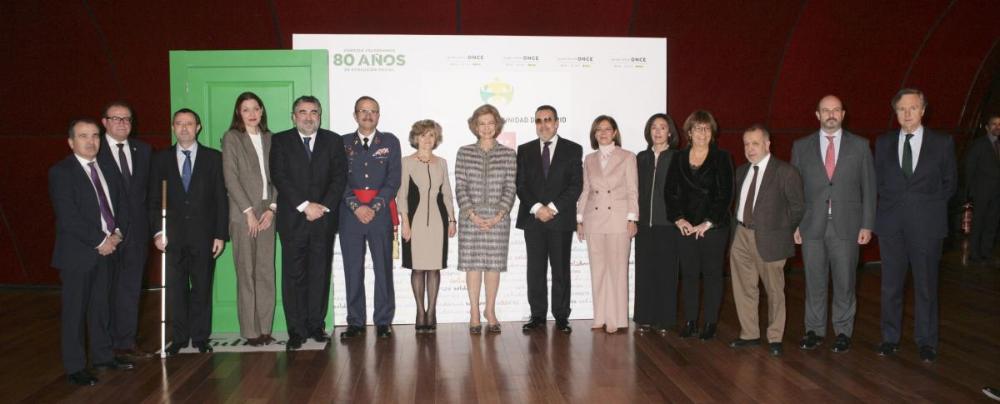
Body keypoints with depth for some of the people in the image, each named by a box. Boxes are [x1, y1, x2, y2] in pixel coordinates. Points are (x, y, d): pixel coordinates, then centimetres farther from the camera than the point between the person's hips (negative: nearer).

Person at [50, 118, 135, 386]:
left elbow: (122, 205, 11)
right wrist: (100, 241, -16)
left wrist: (117, 233, -6)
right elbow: (68, 217, -16)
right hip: (77, 253, -6)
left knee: (101, 307, 15)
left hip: (108, 250, 6)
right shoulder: (61, 172, -8)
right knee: (75, 311, 3)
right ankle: (75, 368, 13)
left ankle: (102, 355, 28)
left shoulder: (107, 170, 12)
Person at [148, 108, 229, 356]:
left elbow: (221, 198, 2)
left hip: (204, 235, -1)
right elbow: (154, 199, 7)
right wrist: (157, 231, -3)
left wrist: (221, 234, -3)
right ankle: (178, 337, 17)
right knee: (175, 288, 4)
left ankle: (200, 336, 16)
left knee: (202, 287, 5)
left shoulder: (213, 158, 4)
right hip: (174, 236, 1)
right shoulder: (161, 159, 7)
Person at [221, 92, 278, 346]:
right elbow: (231, 178, -5)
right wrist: (249, 212, -10)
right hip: (242, 214, -4)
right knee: (246, 273, -1)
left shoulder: (269, 138, 14)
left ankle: (265, 328, 8)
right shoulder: (231, 138, 2)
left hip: (267, 213, 4)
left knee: (266, 272, 3)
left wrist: (272, 208, -2)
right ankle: (250, 331, 4)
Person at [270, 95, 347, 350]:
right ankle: (296, 331, 5)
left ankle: (317, 325, 14)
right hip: (292, 219, -1)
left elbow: (339, 176, 3)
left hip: (324, 218, 2)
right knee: (293, 276, 0)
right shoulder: (280, 141, 6)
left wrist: (324, 206, -9)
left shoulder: (333, 141, 10)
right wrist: (305, 205, -13)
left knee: (321, 274, 5)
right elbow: (279, 177, -4)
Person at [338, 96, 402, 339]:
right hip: (350, 213, 1)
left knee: (383, 267, 1)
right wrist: (356, 206, -11)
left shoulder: (390, 142, 9)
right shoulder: (343, 143, 10)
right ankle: (355, 322, 10)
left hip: (380, 212, -1)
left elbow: (393, 180, 0)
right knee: (353, 269, 3)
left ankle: (383, 321, 9)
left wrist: (374, 207, -10)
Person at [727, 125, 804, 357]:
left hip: (769, 238, -5)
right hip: (741, 236, 6)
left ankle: (775, 338, 19)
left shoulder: (785, 171, -8)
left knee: (774, 291, 6)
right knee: (744, 288, 11)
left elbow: (798, 206, -5)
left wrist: (784, 231, -2)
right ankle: (749, 334, 25)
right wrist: (737, 227, 6)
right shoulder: (742, 171, 11)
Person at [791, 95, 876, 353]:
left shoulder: (859, 145, 4)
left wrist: (867, 225, -2)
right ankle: (815, 331, 18)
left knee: (845, 282, 5)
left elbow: (868, 187, 4)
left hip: (847, 225, -1)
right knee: (814, 282, 7)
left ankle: (843, 331, 19)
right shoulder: (801, 147, 5)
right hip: (812, 226, 1)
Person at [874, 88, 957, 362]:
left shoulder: (942, 142, 1)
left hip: (927, 226, -1)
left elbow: (950, 181, 8)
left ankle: (926, 341, 18)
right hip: (891, 225, 2)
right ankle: (890, 338, 19)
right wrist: (892, 204, 2)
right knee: (891, 286, 8)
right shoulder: (883, 143, 5)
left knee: (926, 285, 6)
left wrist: (930, 206, 1)